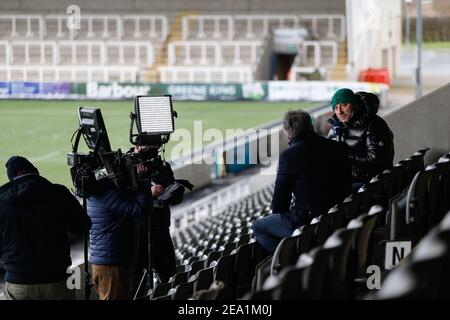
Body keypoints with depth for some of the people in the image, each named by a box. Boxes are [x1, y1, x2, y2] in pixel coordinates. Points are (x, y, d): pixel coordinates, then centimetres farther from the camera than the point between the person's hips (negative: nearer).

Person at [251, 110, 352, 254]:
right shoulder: (339, 148, 3)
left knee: (258, 227, 15)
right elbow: (347, 188, 12)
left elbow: (280, 195, -3)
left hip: (307, 223, -7)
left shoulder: (289, 155, -13)